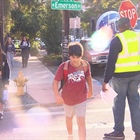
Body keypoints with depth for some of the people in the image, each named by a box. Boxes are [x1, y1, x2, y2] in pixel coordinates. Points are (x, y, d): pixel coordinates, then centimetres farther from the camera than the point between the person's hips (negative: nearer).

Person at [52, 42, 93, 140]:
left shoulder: (85, 65, -17)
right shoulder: (63, 67, -24)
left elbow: (88, 77, 3)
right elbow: (56, 81, -19)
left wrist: (90, 90, 16)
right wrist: (57, 95, -34)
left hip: (81, 99, -1)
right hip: (67, 98, 1)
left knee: (81, 122, -8)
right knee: (69, 118, 26)